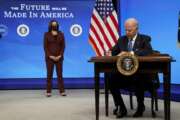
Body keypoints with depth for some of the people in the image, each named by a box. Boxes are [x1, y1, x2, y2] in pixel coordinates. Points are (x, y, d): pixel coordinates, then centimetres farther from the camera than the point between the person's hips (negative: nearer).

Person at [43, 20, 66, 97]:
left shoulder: (61, 34, 7)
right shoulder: (47, 34, 2)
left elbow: (63, 46, 3)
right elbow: (45, 47, -3)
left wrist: (60, 55, -9)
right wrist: (50, 56, -12)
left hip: (59, 58, 2)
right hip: (49, 58, -1)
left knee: (60, 74, 2)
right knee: (49, 74, 1)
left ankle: (62, 91, 5)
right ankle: (48, 91, 6)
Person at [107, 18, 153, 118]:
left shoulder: (144, 39, 0)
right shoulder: (122, 39, 12)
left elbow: (149, 51, -19)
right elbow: (113, 51, 13)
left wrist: (132, 53, -30)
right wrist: (110, 53, -13)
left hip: (140, 73, -3)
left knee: (139, 80, -35)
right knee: (111, 79, -23)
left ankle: (140, 106, -6)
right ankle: (121, 108, -6)